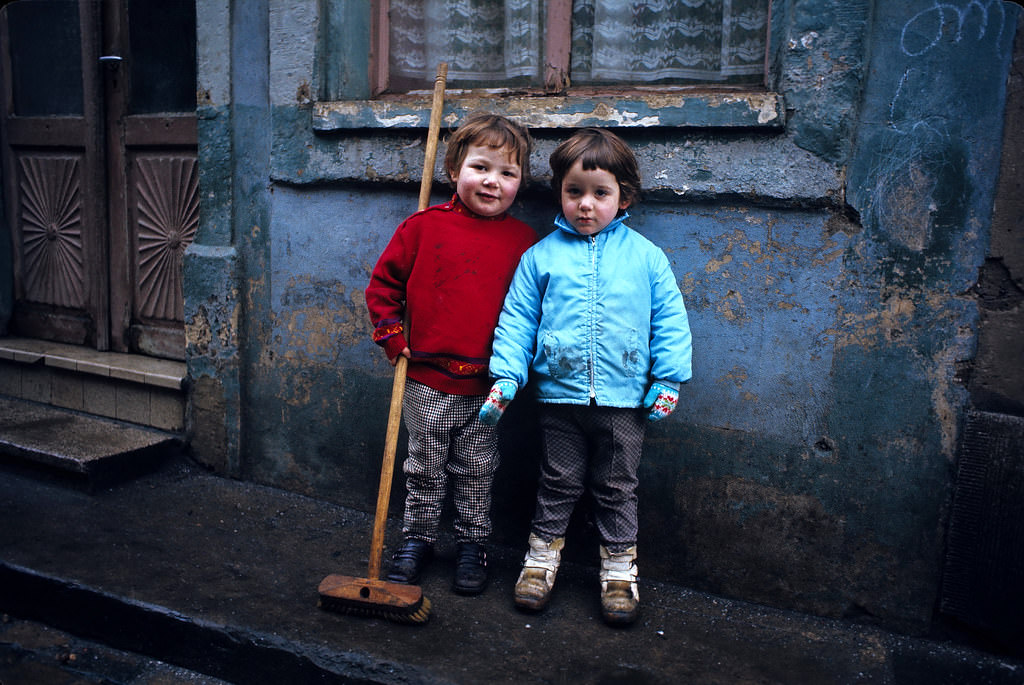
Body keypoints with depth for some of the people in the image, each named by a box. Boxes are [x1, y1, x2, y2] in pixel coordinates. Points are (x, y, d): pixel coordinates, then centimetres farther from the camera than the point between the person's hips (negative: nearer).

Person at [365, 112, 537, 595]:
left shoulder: (524, 241, -3)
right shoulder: (424, 226, -4)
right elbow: (383, 283, 5)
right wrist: (393, 338, 0)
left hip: (487, 386, 0)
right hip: (427, 380, 0)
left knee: (477, 473, 15)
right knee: (425, 467, 16)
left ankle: (472, 543, 32)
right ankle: (417, 538, 34)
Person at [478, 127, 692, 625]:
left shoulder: (645, 256, 0)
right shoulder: (540, 256, 0)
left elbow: (670, 320, 4)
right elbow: (516, 321, 2)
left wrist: (668, 381, 0)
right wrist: (505, 378, -6)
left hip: (624, 398, 0)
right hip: (559, 396, 0)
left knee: (617, 488, 14)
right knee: (558, 483, 14)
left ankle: (619, 567, 30)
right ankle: (543, 554, 33)